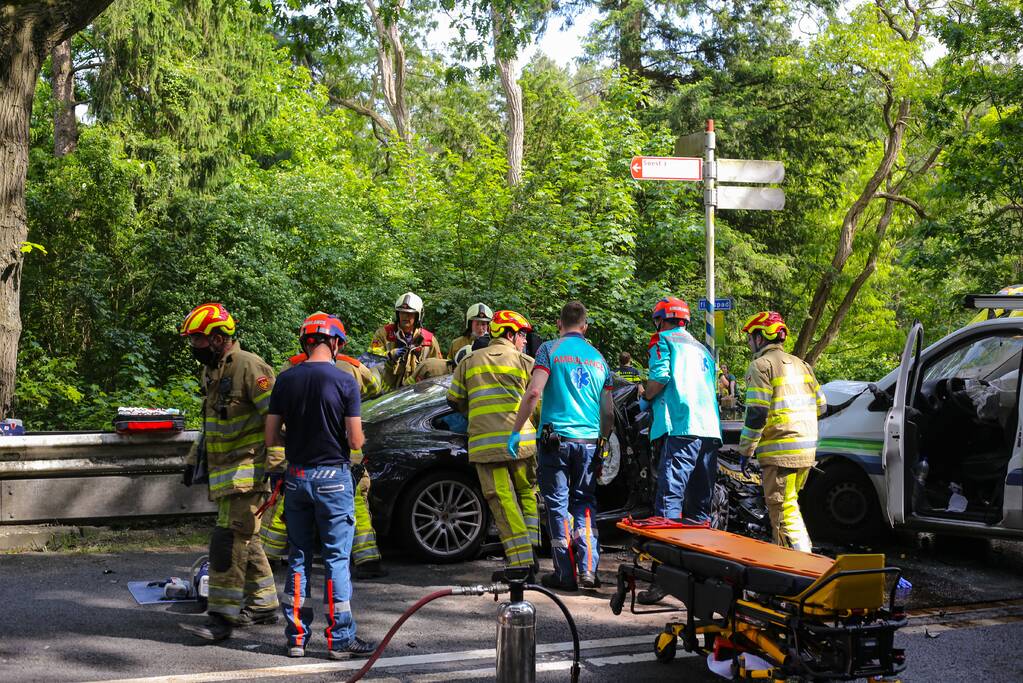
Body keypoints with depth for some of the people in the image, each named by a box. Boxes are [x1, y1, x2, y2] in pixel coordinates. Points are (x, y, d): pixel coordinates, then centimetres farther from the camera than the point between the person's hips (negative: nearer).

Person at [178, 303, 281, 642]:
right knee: (245, 539, 15)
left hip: (247, 470, -10)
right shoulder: (212, 372, 16)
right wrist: (195, 460, 27)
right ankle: (263, 605, 26)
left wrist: (276, 464, -22)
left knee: (229, 538, -12)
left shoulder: (249, 367, -15)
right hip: (225, 470, 10)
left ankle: (222, 617, -11)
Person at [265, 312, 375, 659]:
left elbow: (270, 438, 0)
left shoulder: (285, 380, 0)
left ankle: (296, 637, 15)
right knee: (336, 559, 3)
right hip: (333, 477, -3)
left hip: (296, 475, 4)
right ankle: (340, 639, 6)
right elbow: (355, 440, -12)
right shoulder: (345, 381, -10)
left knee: (298, 559, 12)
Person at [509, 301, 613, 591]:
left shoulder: (550, 349, 0)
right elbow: (609, 412, 15)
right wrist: (602, 443, 27)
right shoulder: (598, 358, 14)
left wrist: (516, 431, -8)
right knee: (584, 503, 13)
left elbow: (534, 391, -13)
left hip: (556, 439, -4)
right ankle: (587, 568, 2)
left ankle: (566, 573, 3)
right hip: (589, 441, 4)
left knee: (558, 505, 3)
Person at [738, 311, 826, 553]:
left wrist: (746, 449, -9)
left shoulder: (762, 365, -7)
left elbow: (757, 412, -15)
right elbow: (821, 405, 20)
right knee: (789, 504, 20)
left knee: (783, 509, -6)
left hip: (779, 451, -8)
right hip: (807, 450, 8)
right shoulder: (799, 364, 19)